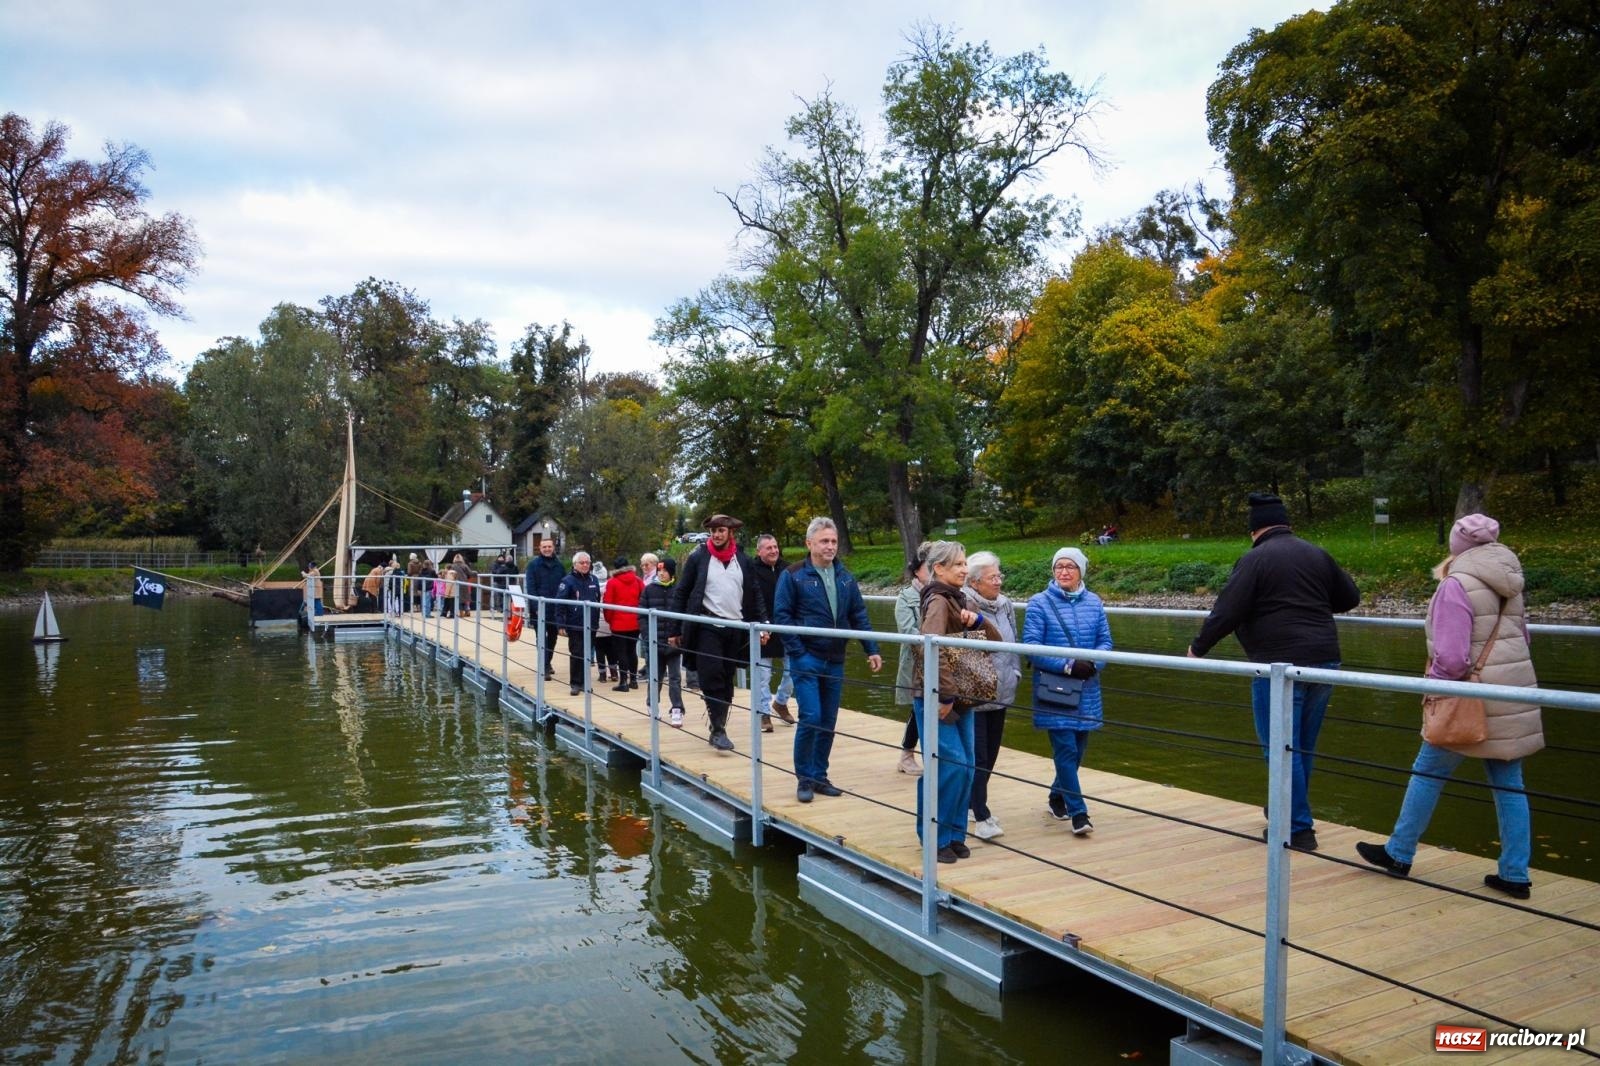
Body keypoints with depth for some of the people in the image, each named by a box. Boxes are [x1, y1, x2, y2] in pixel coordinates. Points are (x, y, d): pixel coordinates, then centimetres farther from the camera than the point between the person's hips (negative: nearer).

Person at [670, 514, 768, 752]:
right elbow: (681, 593, 2)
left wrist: (762, 622, 1)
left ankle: (718, 728, 18)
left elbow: (755, 595, 13)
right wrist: (676, 630, -1)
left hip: (735, 629, 3)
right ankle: (718, 730, -6)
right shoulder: (697, 558, 1)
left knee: (726, 681, 8)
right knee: (712, 678, -11)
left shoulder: (744, 561, 9)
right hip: (707, 627, -3)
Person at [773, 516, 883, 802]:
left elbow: (859, 615, 10)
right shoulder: (793, 576, -6)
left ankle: (820, 776, 23)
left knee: (829, 722, 10)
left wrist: (872, 649, 2)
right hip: (806, 660, -5)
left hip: (835, 661, 5)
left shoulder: (845, 577, 9)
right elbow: (781, 615, -8)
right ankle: (804, 779, 7)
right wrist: (797, 653, -14)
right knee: (811, 718, -9)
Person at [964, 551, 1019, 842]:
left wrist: (1015, 672, 9)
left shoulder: (1006, 605, 9)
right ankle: (981, 817, 2)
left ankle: (974, 803, 33)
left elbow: (1014, 643, 17)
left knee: (990, 753, 17)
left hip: (1000, 694, 8)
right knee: (978, 756, -5)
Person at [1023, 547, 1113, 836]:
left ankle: (1058, 797, 33)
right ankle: (1078, 812, -2)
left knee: (1077, 749, 12)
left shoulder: (1093, 602, 6)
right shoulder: (1040, 603, -6)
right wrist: (1068, 665, -18)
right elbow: (1031, 647, -9)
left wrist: (1093, 663, -13)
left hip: (1087, 688, 5)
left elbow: (1105, 641, 8)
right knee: (1065, 749, -8)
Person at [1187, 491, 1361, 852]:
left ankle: (1298, 829, 4)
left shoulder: (1255, 559, -9)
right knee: (1304, 746, 19)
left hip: (1281, 664, -7)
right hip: (1324, 660, 7)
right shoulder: (1316, 554, 10)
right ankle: (1292, 812, 33)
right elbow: (1350, 597, 20)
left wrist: (1198, 648, 1)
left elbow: (1226, 611, -12)